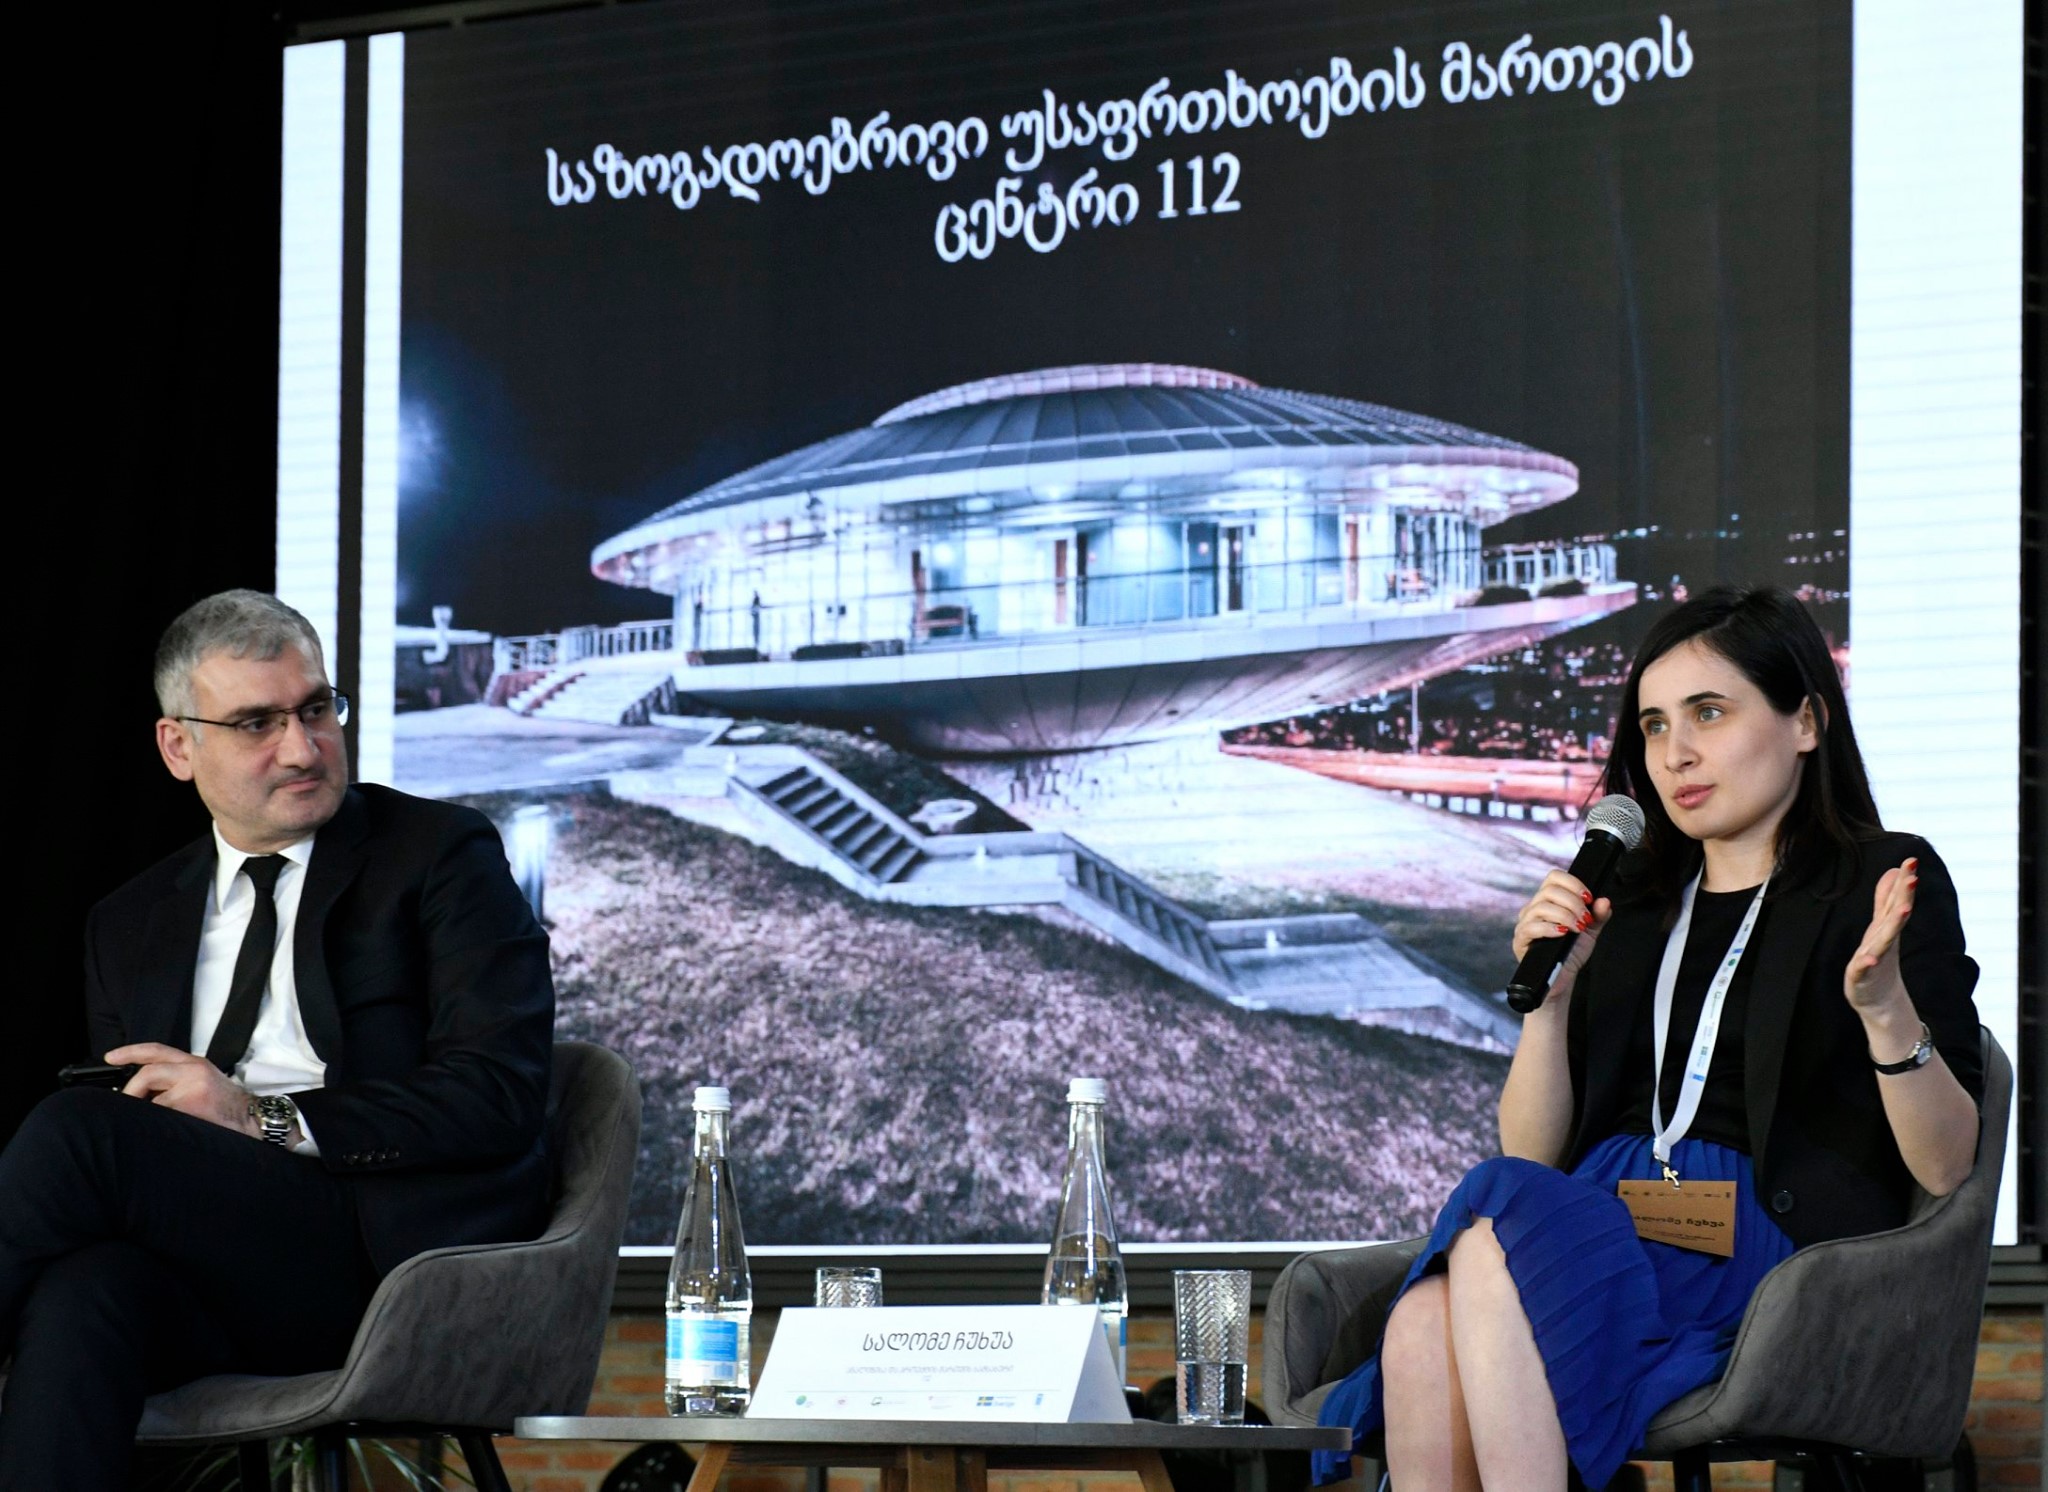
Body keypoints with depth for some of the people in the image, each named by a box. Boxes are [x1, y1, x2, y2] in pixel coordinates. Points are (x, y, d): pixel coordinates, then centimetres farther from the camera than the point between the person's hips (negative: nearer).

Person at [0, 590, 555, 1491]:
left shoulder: (441, 856, 9)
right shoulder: (130, 927, 24)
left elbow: (501, 1094, -4)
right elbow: (130, 1128, 21)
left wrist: (265, 1119, -11)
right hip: (209, 1278, 4)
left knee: (76, 1131, -27)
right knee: (81, 1291, -35)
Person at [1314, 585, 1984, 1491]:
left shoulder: (1886, 884, 9)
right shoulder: (1628, 902, 26)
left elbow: (1944, 1170, 0)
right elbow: (1533, 1151, 20)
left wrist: (1884, 1006, -17)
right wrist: (1551, 991, 4)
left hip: (1767, 1240, -4)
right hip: (1603, 1226, 5)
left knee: (1499, 1227, -35)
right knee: (1422, 1333, -33)